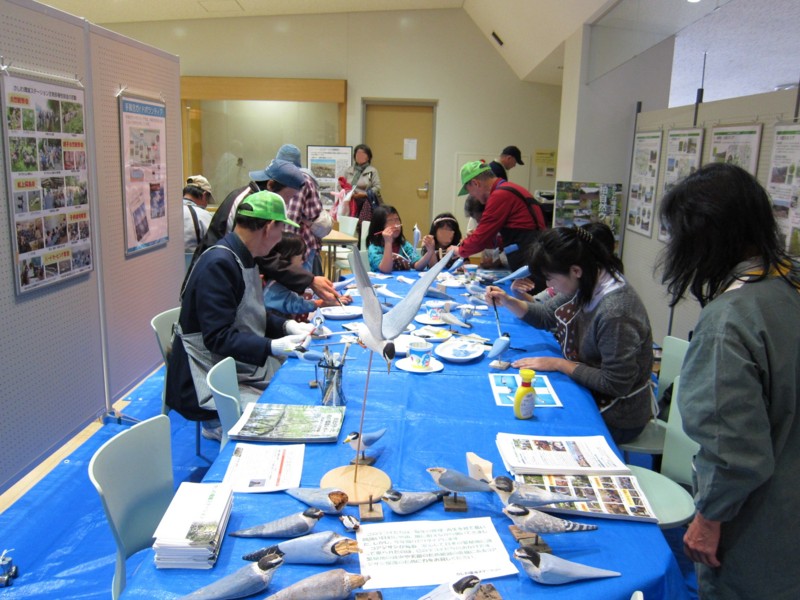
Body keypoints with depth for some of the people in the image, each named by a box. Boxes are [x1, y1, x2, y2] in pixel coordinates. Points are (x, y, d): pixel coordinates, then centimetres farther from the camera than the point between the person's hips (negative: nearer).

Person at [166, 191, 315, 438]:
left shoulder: (244, 258, 8)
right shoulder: (218, 265, -22)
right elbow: (219, 339, -24)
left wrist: (286, 326, 1)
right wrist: (272, 347, -31)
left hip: (243, 369, 10)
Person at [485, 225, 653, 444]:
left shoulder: (614, 312, -32)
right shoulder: (586, 286, -6)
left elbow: (616, 384, -26)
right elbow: (546, 315, 9)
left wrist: (559, 364, -19)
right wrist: (507, 301, -7)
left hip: (614, 418, -7)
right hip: (587, 392, 7)